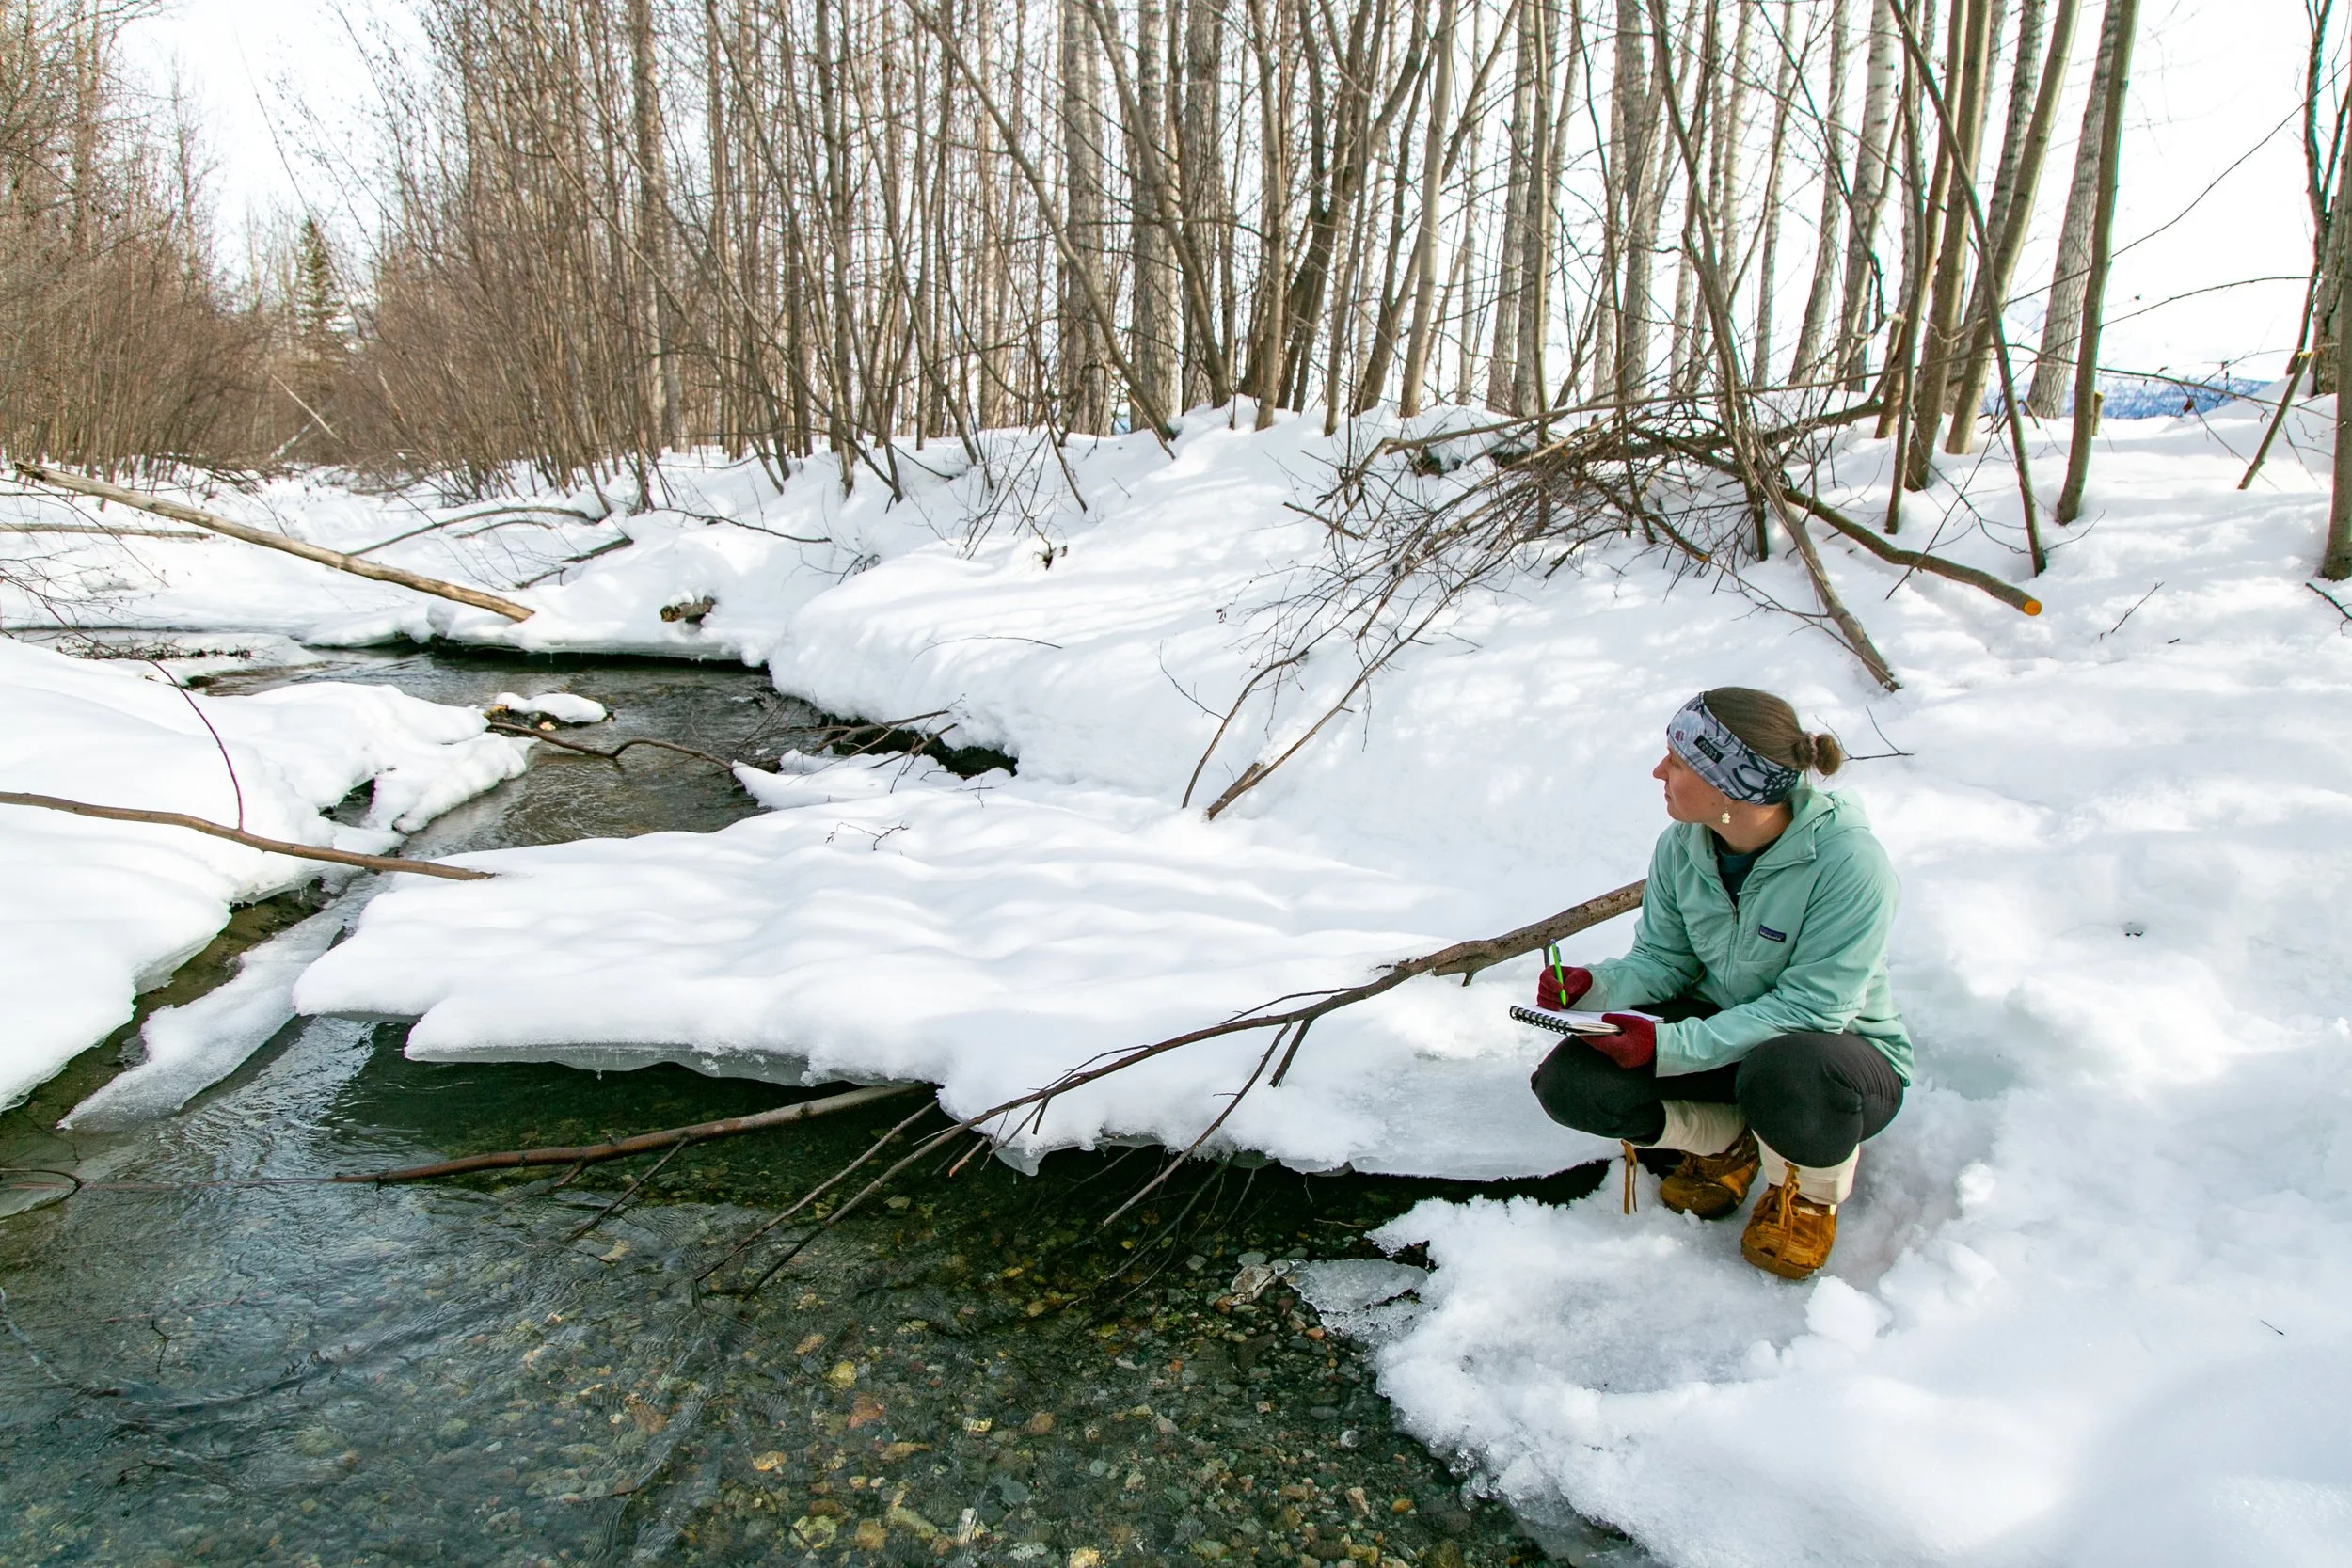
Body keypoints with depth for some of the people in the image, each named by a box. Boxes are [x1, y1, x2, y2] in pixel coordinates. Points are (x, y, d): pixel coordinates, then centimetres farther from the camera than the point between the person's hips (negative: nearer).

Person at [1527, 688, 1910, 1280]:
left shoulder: (1847, 860, -27)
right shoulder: (1681, 845, -10)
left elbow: (1812, 1008, -28)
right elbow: (1662, 959, -1)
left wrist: (1671, 1045, -35)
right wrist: (1595, 988, -23)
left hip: (1842, 1049, -5)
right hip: (1722, 1030, 5)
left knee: (1785, 1073, -42)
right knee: (1570, 1080, -17)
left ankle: (1809, 1192, -4)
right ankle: (1727, 1141, 11)